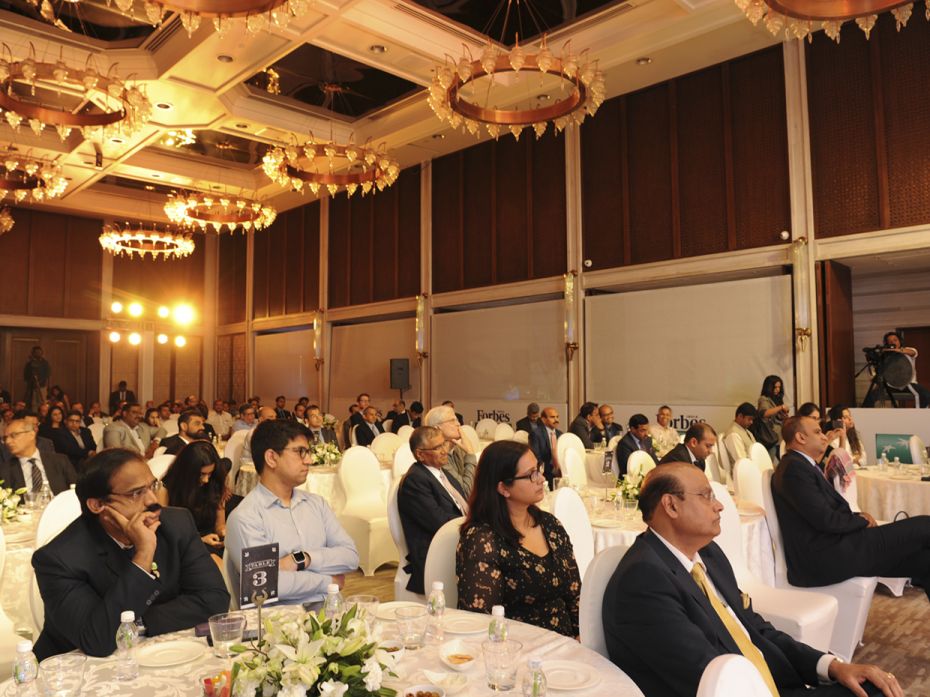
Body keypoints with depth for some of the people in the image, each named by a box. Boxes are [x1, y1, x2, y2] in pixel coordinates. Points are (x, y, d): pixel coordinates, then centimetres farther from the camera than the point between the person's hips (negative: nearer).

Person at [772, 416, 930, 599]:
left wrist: (858, 516, -1)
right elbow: (826, 520, -19)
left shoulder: (801, 465, 18)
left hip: (828, 550, 10)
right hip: (824, 558, -10)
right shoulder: (793, 467, -15)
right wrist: (861, 520, -1)